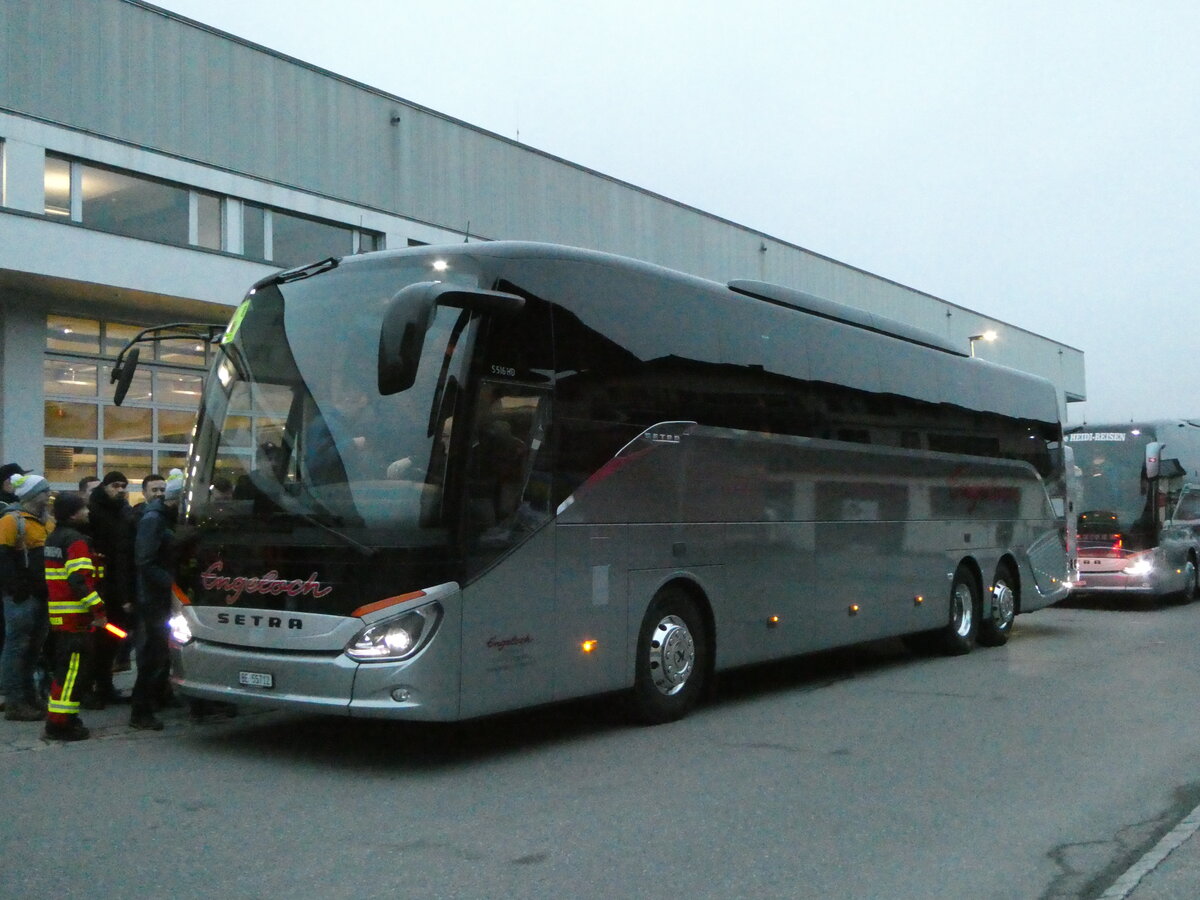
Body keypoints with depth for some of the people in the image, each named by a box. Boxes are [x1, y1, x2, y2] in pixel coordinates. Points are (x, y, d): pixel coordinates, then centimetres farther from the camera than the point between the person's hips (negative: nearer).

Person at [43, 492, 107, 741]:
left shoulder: (54, 538, 18)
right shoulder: (76, 541, -14)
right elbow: (80, 580, -23)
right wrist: (98, 610, -21)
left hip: (59, 615, 10)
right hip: (76, 616, -10)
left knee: (66, 666, 18)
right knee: (73, 668, -7)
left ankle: (59, 716, 24)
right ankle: (60, 723, -7)